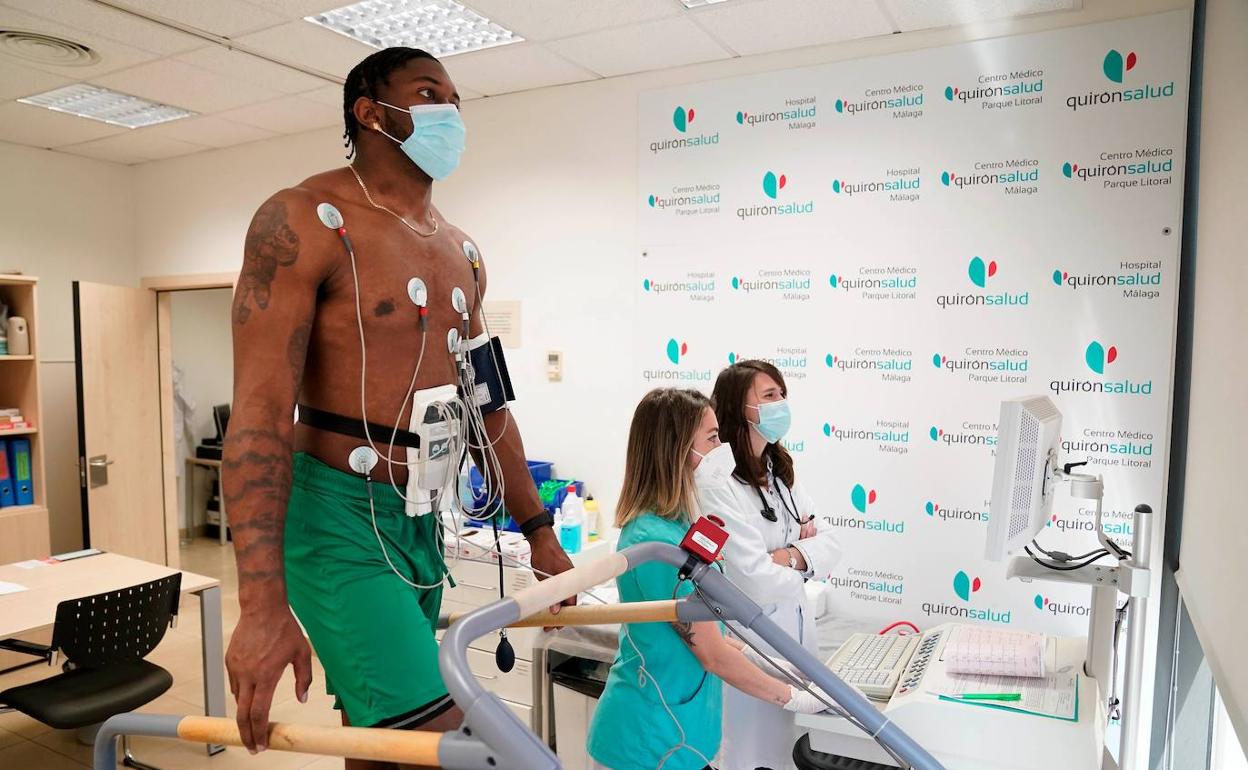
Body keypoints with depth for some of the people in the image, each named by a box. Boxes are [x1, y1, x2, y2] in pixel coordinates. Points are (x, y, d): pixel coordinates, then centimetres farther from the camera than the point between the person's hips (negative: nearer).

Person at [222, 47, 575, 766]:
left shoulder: (460, 251, 11)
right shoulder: (306, 220, -10)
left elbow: (486, 405, 16)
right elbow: (261, 410, -18)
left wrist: (539, 531, 18)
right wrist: (263, 605, -25)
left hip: (422, 520, 7)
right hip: (337, 516, -7)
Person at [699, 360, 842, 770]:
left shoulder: (780, 472, 6)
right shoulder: (717, 487, -22)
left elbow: (829, 543, 4)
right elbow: (757, 584, -25)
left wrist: (785, 557, -16)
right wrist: (804, 554, -5)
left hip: (795, 633, 8)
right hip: (751, 646, -7)